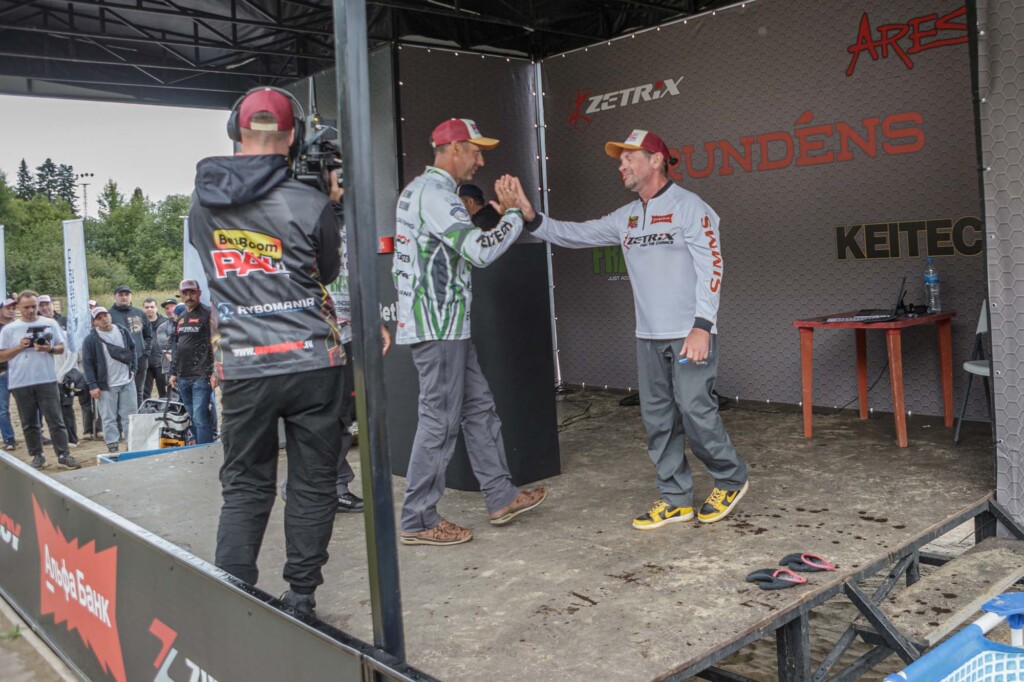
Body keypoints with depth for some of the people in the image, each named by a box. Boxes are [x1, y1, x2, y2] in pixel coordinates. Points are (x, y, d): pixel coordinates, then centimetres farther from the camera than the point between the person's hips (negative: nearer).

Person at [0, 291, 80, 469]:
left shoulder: (50, 324, 4)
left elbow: (61, 348, 9)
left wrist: (49, 349, -12)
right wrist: (19, 347, -10)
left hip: (47, 380, -1)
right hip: (21, 383, 1)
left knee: (55, 420, -2)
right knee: (29, 423, 8)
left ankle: (63, 455, 1)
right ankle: (37, 456, 17)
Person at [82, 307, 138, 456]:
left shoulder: (123, 332, 5)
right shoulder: (91, 339, -7)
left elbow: (133, 349, 17)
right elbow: (87, 363, -8)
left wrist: (133, 369, 8)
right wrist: (92, 386, -12)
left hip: (127, 382, 3)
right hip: (106, 386, -3)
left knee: (130, 415, 8)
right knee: (109, 418, 1)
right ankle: (112, 446, 9)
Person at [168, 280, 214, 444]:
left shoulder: (207, 314, -6)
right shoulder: (180, 319, 18)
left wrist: (213, 372, -16)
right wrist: (173, 372, 19)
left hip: (200, 377, -7)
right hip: (183, 378, 7)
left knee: (200, 419, -11)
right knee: (193, 419, 12)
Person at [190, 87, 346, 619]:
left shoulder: (202, 205, 5)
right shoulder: (310, 204, -7)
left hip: (242, 367, 3)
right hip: (311, 362, -2)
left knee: (244, 487, 12)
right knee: (312, 485, 9)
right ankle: (299, 600, 16)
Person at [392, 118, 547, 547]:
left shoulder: (420, 189, 18)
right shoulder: (435, 193, -16)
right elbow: (480, 252, -23)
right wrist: (513, 215, -9)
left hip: (445, 324, 11)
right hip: (438, 324, -11)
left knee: (478, 407, 14)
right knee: (440, 420, -3)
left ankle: (501, 497, 24)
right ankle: (418, 521, 7)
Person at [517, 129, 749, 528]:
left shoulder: (689, 207, -7)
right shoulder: (626, 218, 13)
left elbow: (711, 267, -13)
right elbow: (575, 235, 12)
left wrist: (702, 326, -21)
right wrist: (531, 218, -3)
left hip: (690, 334, -7)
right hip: (649, 337, 7)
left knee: (695, 410, -7)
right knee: (657, 417, 8)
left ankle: (731, 481, 17)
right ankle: (676, 499, 18)